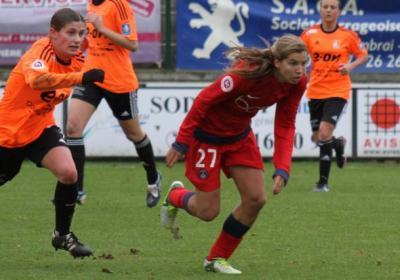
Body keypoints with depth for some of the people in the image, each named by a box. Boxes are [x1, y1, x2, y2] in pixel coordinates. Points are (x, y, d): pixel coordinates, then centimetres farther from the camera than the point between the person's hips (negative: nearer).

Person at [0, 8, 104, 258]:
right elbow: (37, 79, -54)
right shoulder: (40, 52, -28)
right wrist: (81, 77, -60)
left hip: (41, 126, 5)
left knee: (68, 172, -18)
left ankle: (63, 235, -1)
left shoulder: (76, 59, -6)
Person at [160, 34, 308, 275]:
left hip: (240, 135, 6)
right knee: (208, 212, -1)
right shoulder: (247, 73, -36)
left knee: (256, 199, -3)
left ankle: (217, 258, 17)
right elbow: (204, 100, -27)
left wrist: (282, 170, -19)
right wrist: (181, 143, -22)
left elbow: (285, 126, -8)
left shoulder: (297, 83, -16)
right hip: (207, 134, -6)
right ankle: (175, 196, 36)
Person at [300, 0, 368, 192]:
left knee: (324, 134, -18)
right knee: (318, 138, 10)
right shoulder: (310, 34, -1)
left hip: (337, 91, -3)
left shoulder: (348, 36, -4)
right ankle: (338, 144, 47)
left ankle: (323, 182, -7)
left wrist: (350, 66, -13)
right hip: (315, 91, 3)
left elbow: (363, 55, 7)